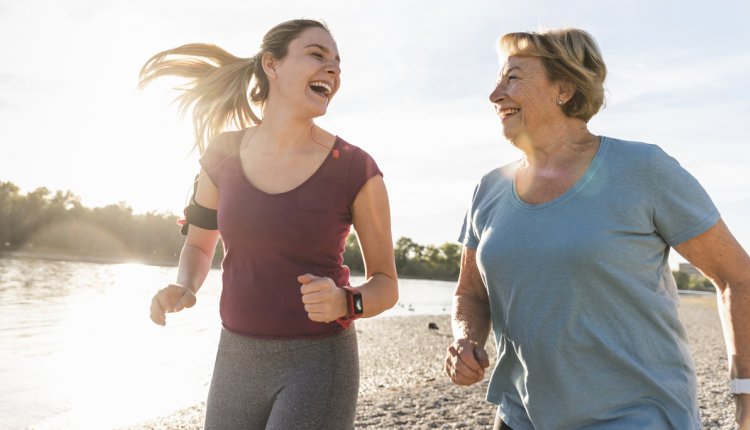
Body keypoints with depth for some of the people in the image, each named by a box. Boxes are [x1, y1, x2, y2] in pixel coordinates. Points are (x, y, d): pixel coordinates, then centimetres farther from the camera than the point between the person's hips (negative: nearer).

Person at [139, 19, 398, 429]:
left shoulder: (357, 171, -12)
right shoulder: (223, 154, -2)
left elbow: (385, 284, -3)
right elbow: (198, 245, 13)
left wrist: (344, 302, -24)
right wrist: (182, 290, -7)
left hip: (318, 363, -3)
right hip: (236, 361, 4)